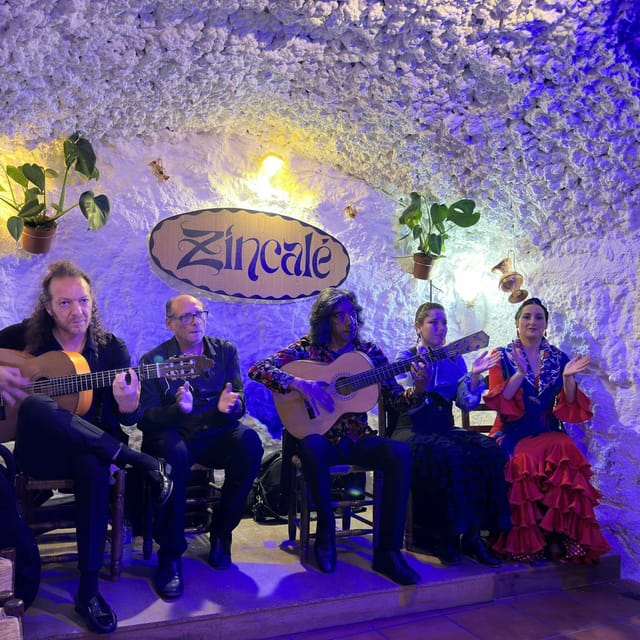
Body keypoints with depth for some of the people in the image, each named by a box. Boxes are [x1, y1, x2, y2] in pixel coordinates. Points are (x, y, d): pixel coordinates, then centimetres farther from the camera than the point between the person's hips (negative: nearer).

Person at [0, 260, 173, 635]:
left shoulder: (112, 348, 2)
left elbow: (128, 419, -1)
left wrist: (128, 405, -26)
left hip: (92, 448, 0)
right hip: (38, 452, 0)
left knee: (92, 466, -37)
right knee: (35, 406, -34)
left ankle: (89, 590, -22)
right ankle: (145, 464, -27)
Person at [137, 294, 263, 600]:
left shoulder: (225, 351, 6)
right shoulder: (153, 360, -1)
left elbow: (239, 405, 1)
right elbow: (145, 419, -9)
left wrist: (228, 407, -25)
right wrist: (178, 409, -29)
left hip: (215, 435, 3)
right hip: (172, 434, -2)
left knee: (249, 441, -30)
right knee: (174, 453, -38)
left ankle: (221, 532, -10)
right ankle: (169, 556, -23)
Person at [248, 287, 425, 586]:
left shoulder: (369, 351, 3)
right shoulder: (307, 348, -3)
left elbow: (397, 401, 1)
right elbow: (257, 370, -13)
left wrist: (418, 390, -20)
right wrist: (298, 383, -26)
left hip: (356, 440, 3)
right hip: (321, 439, -2)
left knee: (400, 453, -25)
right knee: (312, 446, -37)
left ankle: (388, 552, -17)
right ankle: (326, 531, -13)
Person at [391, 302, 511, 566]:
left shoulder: (454, 360, 15)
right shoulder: (407, 357, 3)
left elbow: (467, 403, 5)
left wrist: (475, 376, -10)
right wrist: (419, 385, -30)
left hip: (445, 429, 5)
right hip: (413, 429, -4)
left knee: (490, 452, -24)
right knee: (447, 456, -36)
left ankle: (471, 533, -18)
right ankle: (442, 536, -20)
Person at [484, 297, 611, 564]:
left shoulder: (559, 358, 13)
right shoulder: (502, 357, 7)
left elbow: (570, 409, 7)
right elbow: (498, 401, -6)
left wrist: (568, 379, -11)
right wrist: (520, 373, -19)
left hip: (548, 434, 2)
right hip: (513, 435, -2)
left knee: (565, 454, -31)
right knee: (527, 462, -33)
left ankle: (558, 536, -20)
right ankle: (529, 541, -19)